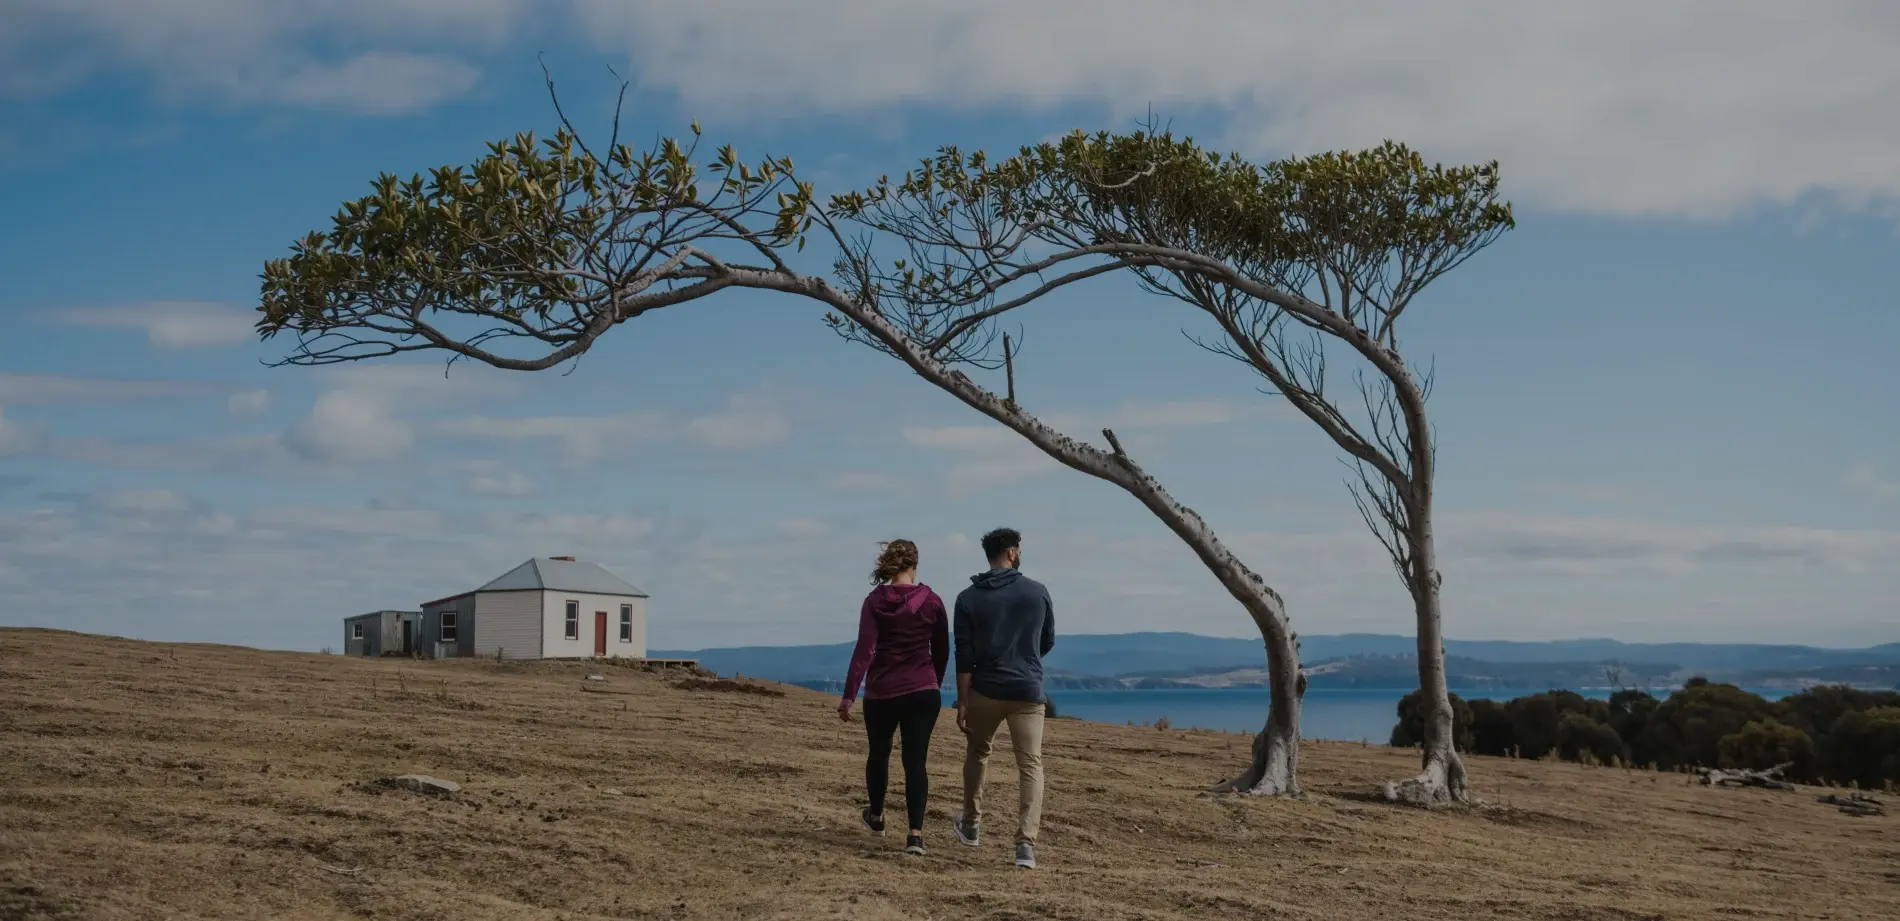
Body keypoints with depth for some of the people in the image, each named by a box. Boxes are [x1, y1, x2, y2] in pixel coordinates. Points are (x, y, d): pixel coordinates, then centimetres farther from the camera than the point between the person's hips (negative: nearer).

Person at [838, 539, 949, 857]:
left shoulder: (875, 602, -6)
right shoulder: (931, 601, -2)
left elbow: (864, 650, -14)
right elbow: (942, 651, 8)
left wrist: (849, 695, -14)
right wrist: (935, 684, 24)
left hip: (881, 692, 0)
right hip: (923, 692, 0)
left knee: (879, 754, 20)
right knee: (916, 761, 0)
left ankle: (876, 817, 39)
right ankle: (916, 833, -12)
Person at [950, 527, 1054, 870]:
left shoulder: (969, 598, -3)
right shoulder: (1037, 592, 0)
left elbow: (964, 657, -5)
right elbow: (1047, 643, 11)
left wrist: (962, 702, -1)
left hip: (985, 691, 1)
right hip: (1027, 692, -1)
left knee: (976, 754, 24)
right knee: (1030, 766, 1)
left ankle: (971, 825, 34)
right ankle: (1026, 844, -12)